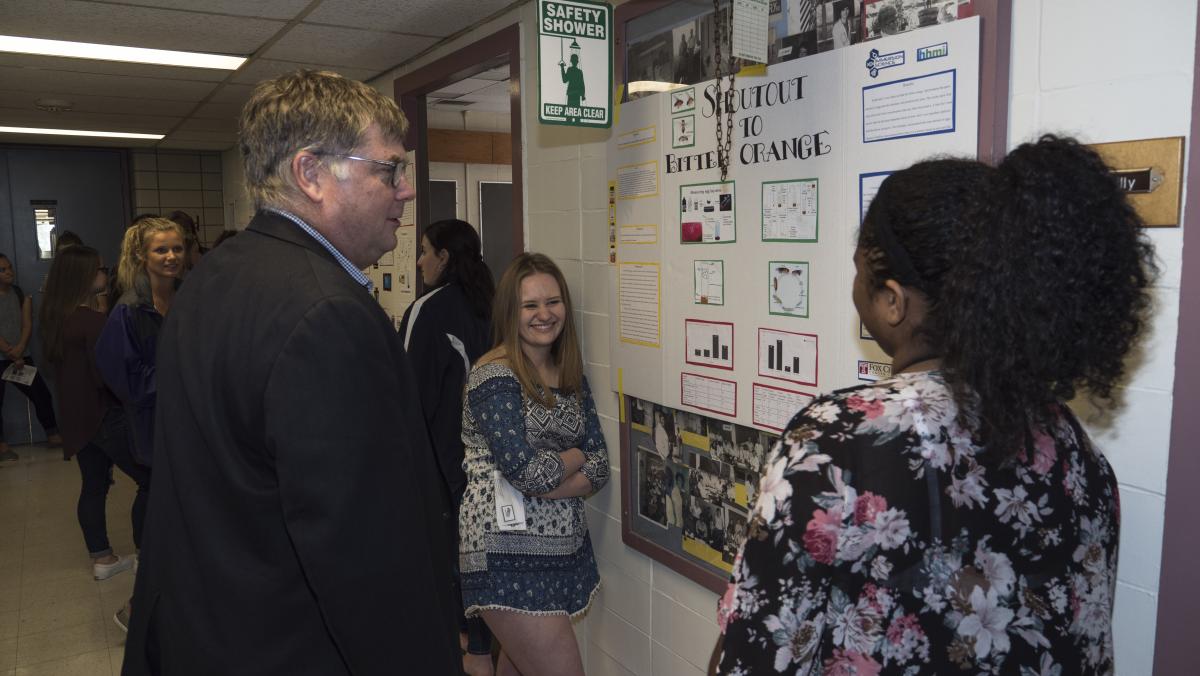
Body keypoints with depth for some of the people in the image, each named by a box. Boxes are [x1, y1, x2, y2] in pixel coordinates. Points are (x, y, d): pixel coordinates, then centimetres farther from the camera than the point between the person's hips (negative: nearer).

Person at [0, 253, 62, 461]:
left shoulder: (20, 294, 7)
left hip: (21, 356, 4)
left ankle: (53, 435, 17)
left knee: (41, 394, 4)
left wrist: (19, 350, -14)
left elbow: (27, 325, 1)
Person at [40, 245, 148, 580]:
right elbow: (107, 375, -22)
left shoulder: (56, 318, 5)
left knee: (93, 486, 15)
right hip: (105, 415, -9)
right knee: (151, 480, 1)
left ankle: (101, 558, 24)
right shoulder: (91, 320, -20)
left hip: (78, 417, 9)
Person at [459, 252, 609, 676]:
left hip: (565, 546, 7)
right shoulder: (494, 376, -12)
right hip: (510, 555, -6)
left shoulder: (571, 377, 9)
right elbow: (524, 468, -20)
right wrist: (576, 457, -2)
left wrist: (544, 481, -13)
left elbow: (599, 468, 4)